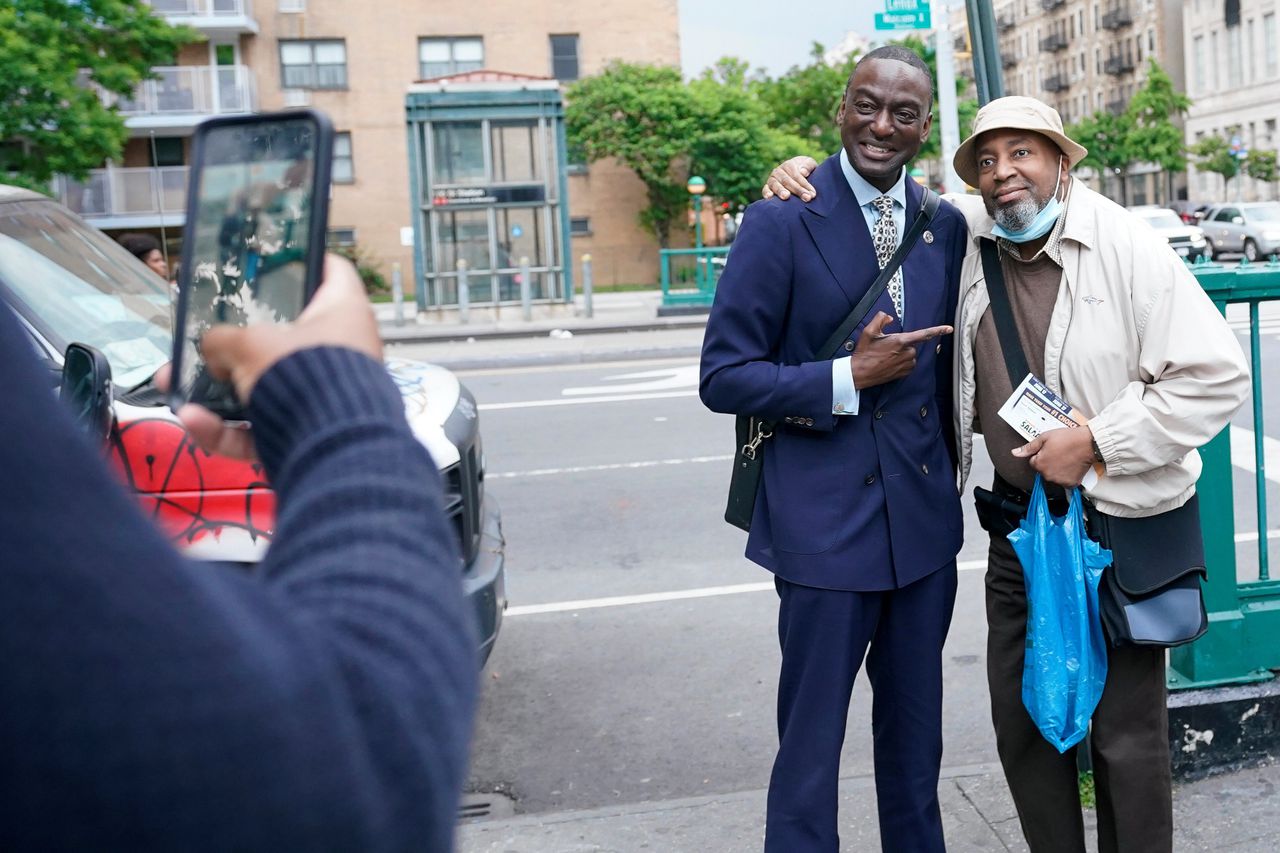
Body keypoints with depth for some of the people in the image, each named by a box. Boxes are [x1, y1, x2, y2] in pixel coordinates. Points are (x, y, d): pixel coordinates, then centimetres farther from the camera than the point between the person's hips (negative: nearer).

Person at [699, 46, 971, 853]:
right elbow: (724, 376, -11)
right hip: (826, 520, -5)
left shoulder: (945, 225, 6)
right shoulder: (781, 222, -9)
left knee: (916, 731, 20)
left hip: (926, 515, 5)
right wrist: (848, 378, -19)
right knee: (811, 742, 5)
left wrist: (953, 474, 12)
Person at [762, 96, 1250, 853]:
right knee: (1021, 719, 14)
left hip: (1121, 526, -5)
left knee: (1128, 734, 6)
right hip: (1018, 518, 5)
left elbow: (1217, 377, -15)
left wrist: (1095, 443, -18)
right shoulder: (973, 239, 1)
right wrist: (805, 173, -1)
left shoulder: (1132, 251, -13)